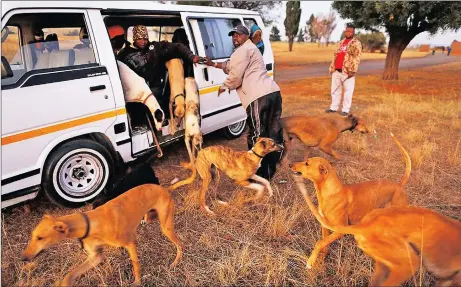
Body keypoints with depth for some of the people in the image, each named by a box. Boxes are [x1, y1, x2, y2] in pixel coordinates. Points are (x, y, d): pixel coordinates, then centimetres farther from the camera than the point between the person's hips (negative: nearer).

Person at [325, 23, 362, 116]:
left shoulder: (356, 43, -3)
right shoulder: (341, 42, 19)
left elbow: (356, 58, -11)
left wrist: (352, 70, -19)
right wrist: (332, 67, 14)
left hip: (347, 71, -7)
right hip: (337, 71, 7)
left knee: (348, 91, -1)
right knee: (335, 90, 11)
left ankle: (345, 110, 4)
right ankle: (333, 107, 21)